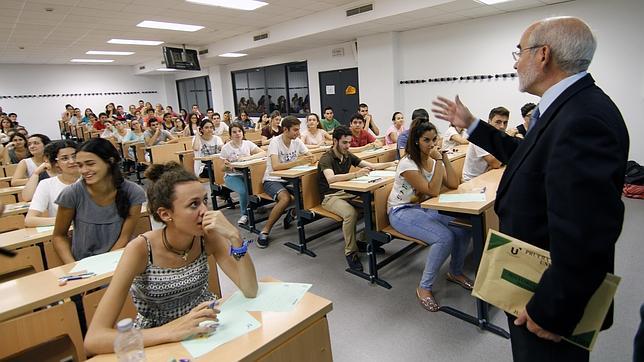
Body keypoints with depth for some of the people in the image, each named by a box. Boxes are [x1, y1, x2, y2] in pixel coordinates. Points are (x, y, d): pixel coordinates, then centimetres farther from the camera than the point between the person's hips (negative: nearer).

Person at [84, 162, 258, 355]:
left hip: (203, 330, 2)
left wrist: (234, 236, -29)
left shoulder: (207, 237, -14)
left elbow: (250, 291, -18)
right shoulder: (140, 250, -22)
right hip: (156, 344, -2)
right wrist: (170, 332, -36)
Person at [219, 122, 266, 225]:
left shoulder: (248, 144, 1)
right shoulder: (225, 148, -4)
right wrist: (226, 166, -22)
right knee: (243, 191, -31)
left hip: (247, 173, 2)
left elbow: (263, 153, -10)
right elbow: (222, 168, 1)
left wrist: (248, 157, -22)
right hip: (232, 176, -2)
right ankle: (244, 214, -3)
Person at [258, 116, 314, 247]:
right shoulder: (275, 142, -17)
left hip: (290, 179, 6)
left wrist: (309, 159, -28)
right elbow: (275, 166, -30)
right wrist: (299, 162, -36)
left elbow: (310, 157, -3)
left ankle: (292, 215, 7)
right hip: (273, 180, -5)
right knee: (286, 198, -34)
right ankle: (265, 230, -17)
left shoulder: (297, 141, 2)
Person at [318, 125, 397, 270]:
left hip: (346, 192, 7)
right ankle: (350, 252, -17)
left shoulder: (348, 155, 7)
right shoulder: (326, 158, -15)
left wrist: (391, 164, -4)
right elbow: (331, 179, -35)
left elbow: (371, 166, 10)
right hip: (330, 197, -7)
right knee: (350, 213, -35)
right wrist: (355, 174, -44)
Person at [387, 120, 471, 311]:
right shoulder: (407, 164, -20)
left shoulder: (433, 160, 4)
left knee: (464, 228, -13)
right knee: (445, 237, -28)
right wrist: (438, 161, -24)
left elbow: (453, 184, -5)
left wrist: (445, 157, -11)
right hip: (401, 212, -7)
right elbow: (433, 191, -25)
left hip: (424, 208, 7)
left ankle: (455, 272, 13)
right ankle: (424, 287, -10)